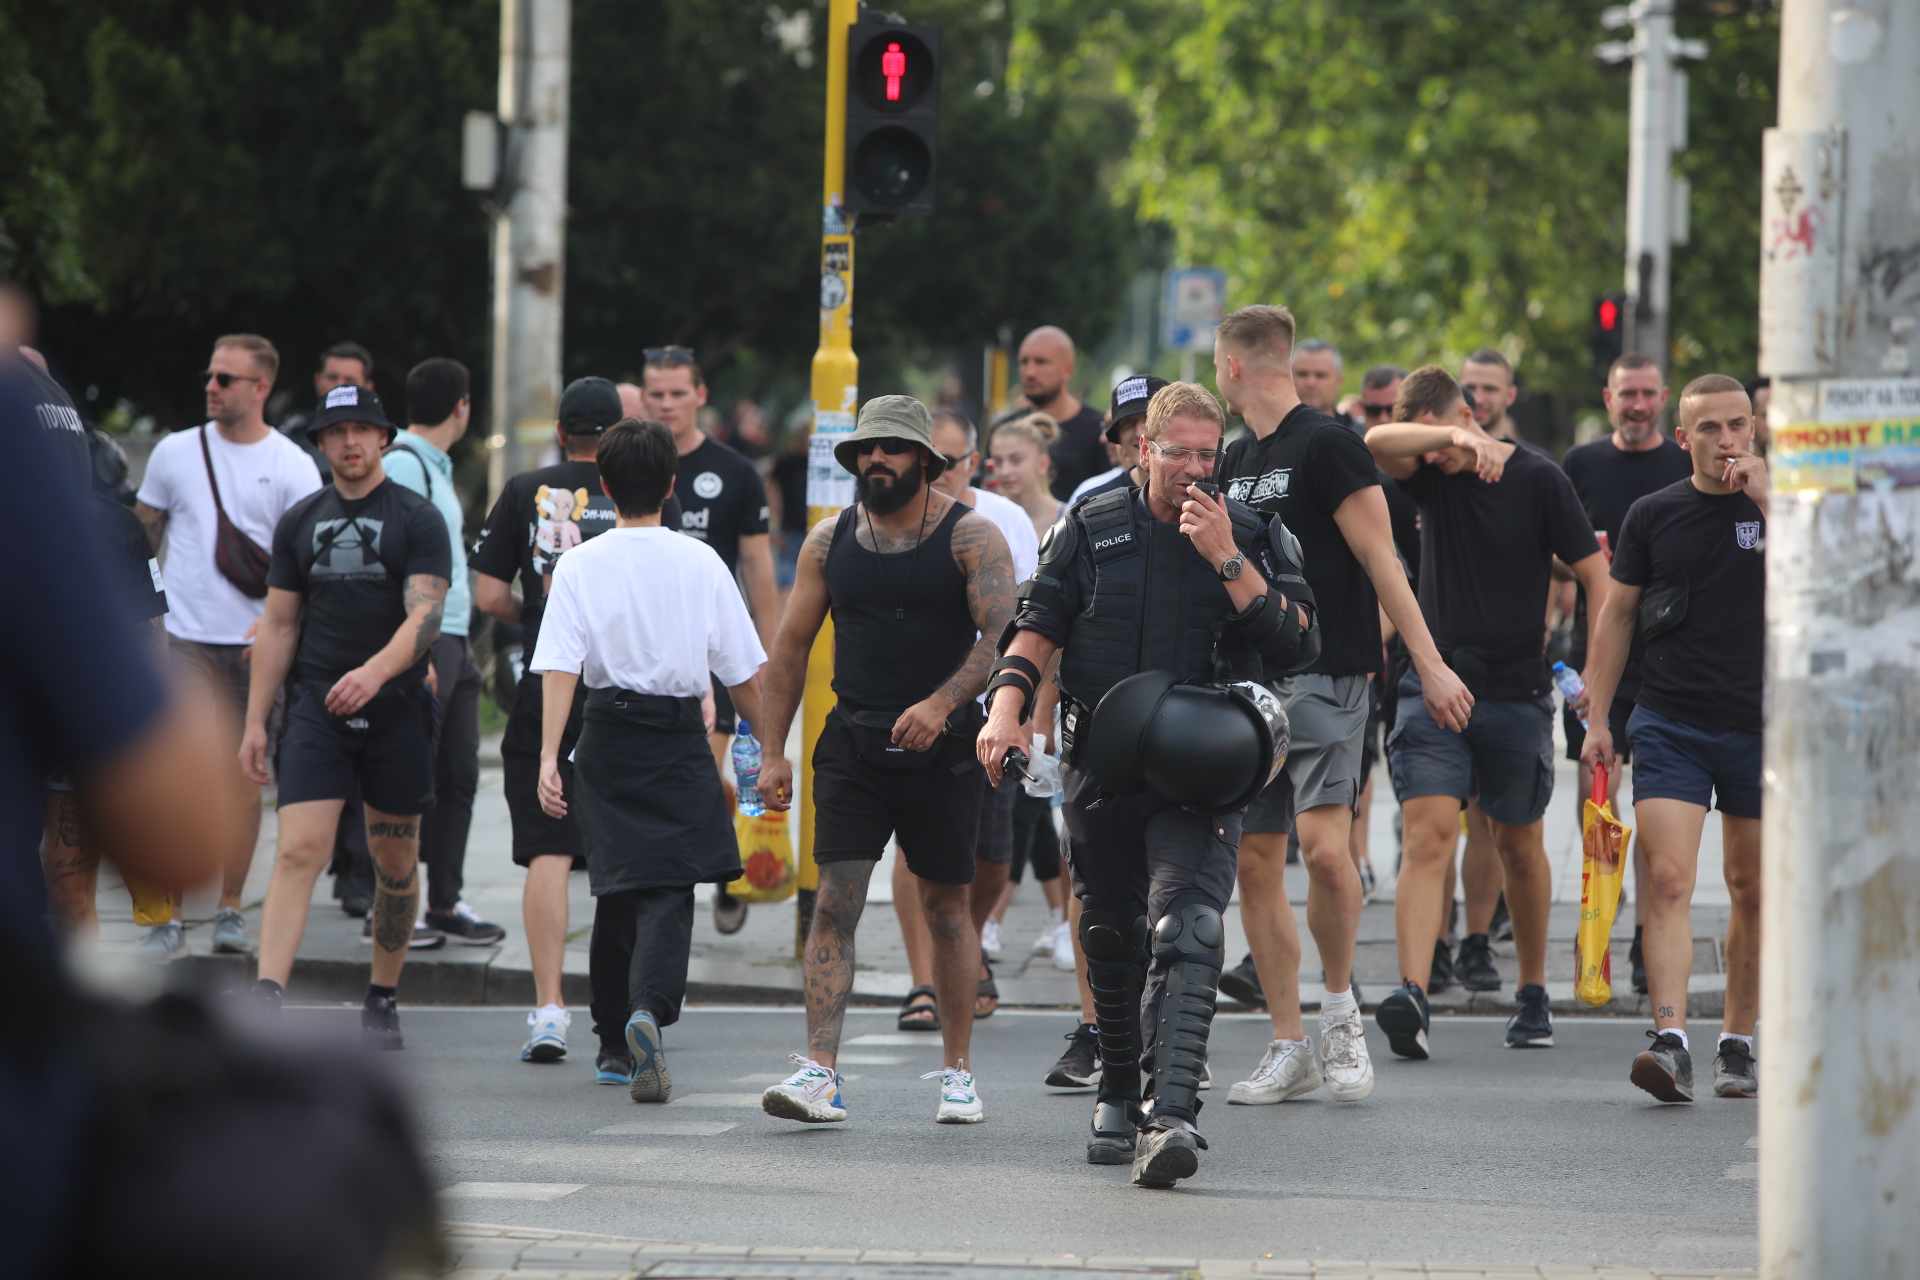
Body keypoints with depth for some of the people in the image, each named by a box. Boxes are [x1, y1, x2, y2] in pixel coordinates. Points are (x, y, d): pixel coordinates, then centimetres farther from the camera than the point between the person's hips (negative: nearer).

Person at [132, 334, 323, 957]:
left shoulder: (293, 468, 1)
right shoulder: (176, 452, 6)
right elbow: (139, 542, 15)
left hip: (257, 647, 0)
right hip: (187, 641, 0)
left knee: (246, 781, 6)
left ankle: (230, 908, 18)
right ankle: (169, 917, -7)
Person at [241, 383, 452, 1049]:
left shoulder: (418, 520, -2)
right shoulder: (300, 523, 9)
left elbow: (425, 615, -13)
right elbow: (278, 627, 13)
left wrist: (375, 671, -31)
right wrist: (255, 720, 8)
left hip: (397, 711, -1)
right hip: (317, 708, 1)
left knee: (395, 862, 8)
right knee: (299, 849, -14)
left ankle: (382, 1001, 24)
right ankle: (266, 998, -23)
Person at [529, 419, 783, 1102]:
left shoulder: (579, 565, -2)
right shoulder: (699, 562, -1)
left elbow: (560, 669, -11)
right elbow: (744, 671, 2)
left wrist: (549, 757, -13)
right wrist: (771, 749, 12)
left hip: (608, 737, 1)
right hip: (680, 738, -1)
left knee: (617, 886, 14)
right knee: (667, 888, -5)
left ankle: (614, 1033, 22)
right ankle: (649, 1007, -29)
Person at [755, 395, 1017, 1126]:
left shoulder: (970, 537, -4)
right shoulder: (829, 542, 8)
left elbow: (1001, 635, -14)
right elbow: (791, 647, 12)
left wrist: (941, 703, -28)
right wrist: (773, 751, 6)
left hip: (941, 746, -2)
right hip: (852, 744, 2)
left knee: (946, 907, 7)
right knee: (835, 903, -9)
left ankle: (958, 1071, 18)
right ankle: (820, 1072, -15)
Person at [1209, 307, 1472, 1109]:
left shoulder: (1327, 446, -7)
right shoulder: (1234, 462, 17)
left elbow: (1379, 559, -10)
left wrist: (1428, 661, -13)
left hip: (1325, 677, -8)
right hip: (1248, 682, 8)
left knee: (1323, 847, -20)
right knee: (1255, 860, 2)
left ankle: (1339, 1005, 1)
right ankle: (1289, 1049, 8)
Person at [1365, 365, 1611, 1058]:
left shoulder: (1538, 478, -4)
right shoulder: (1429, 473, 3)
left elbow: (1594, 574, -3)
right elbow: (1377, 441, -17)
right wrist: (1454, 438, -31)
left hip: (1516, 692, -1)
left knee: (1518, 846, 10)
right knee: (1428, 834, -13)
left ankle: (1533, 993, 27)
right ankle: (1413, 995, -25)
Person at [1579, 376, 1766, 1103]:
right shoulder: (1653, 516, 5)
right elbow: (1617, 613, 11)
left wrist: (1766, 499, -18)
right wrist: (1596, 716, 7)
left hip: (1759, 727, 0)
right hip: (1669, 723, 0)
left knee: (1751, 891, 8)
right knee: (1669, 881, -14)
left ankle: (1737, 1043, 21)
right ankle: (1670, 1042, -23)